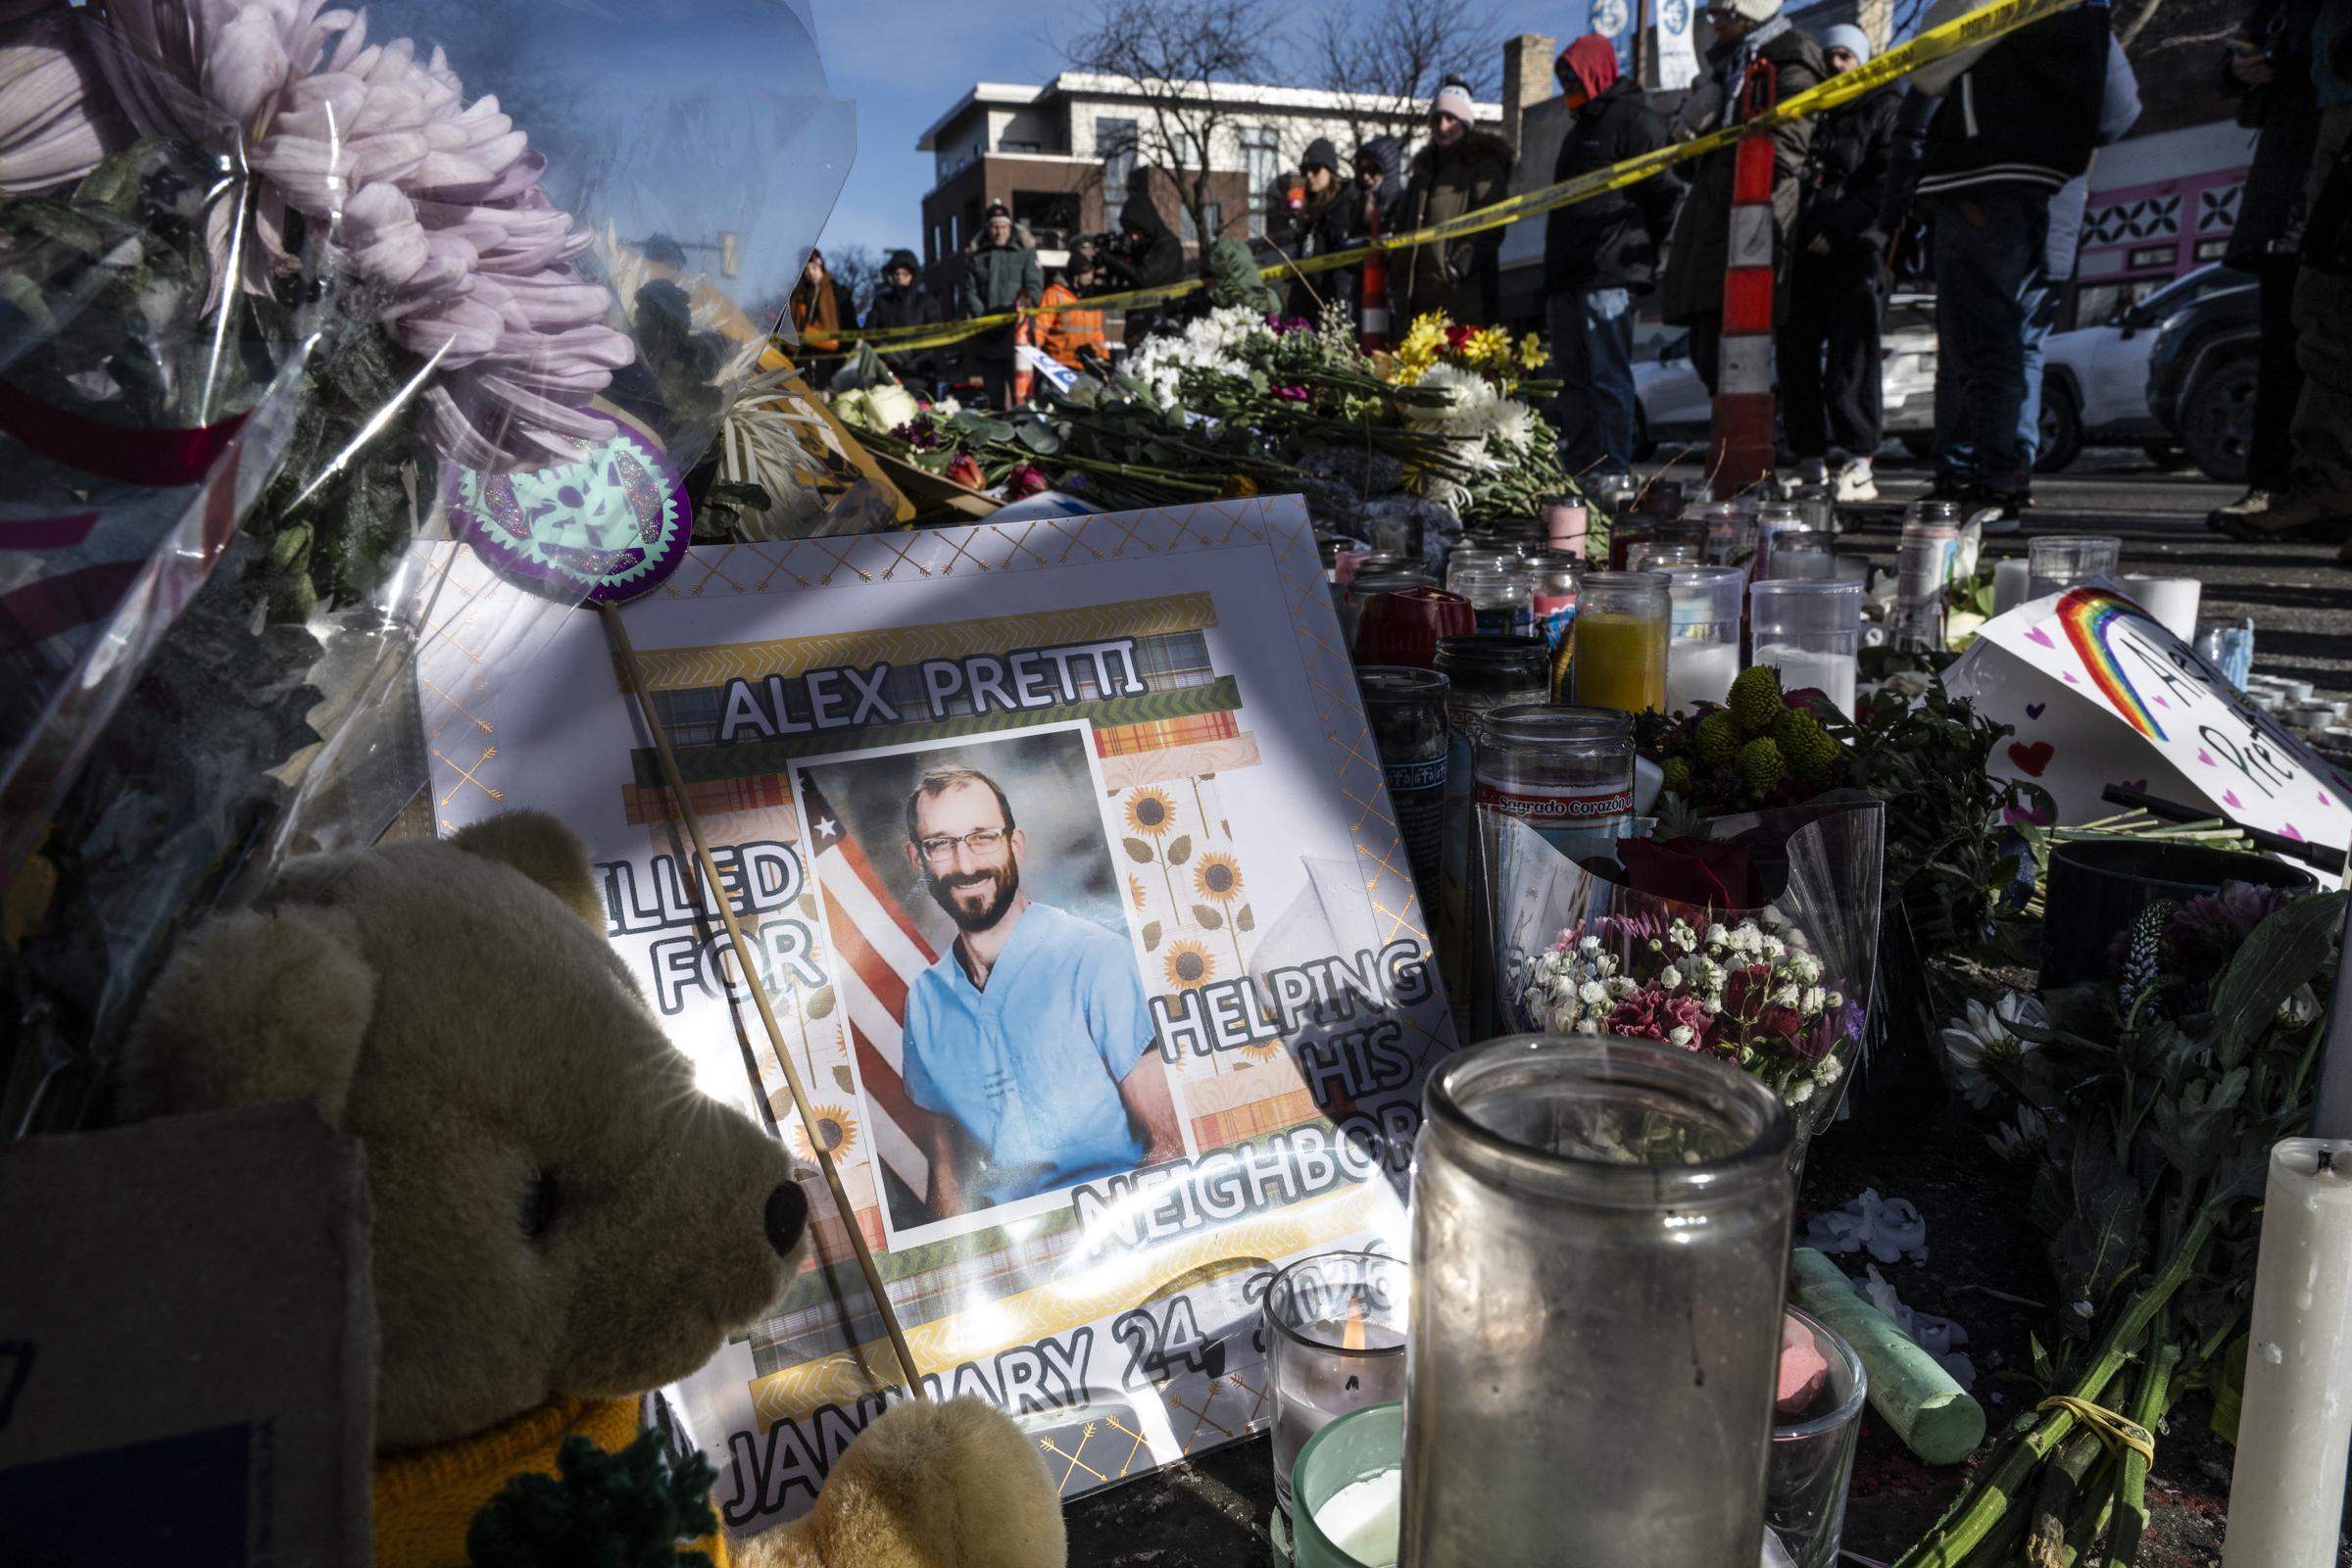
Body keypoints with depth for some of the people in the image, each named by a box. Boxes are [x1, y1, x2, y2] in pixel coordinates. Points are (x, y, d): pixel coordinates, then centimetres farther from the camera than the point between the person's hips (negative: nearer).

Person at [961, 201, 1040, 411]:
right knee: (994, 395, 7)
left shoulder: (1025, 252, 10)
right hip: (987, 336, 3)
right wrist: (984, 318, -9)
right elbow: (970, 292, 7)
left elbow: (1035, 285, 0)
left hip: (1016, 333, -3)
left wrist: (1024, 304, -19)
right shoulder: (975, 257, 16)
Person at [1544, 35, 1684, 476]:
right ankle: (1578, 470, 12)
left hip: (1608, 277, -9)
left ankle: (1614, 473, -9)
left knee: (1608, 377, -10)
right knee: (1572, 378, 8)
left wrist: (1646, 256, -6)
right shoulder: (1579, 129, 26)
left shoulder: (1634, 120, -3)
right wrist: (1555, 268, 19)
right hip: (1567, 276, 9)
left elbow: (1664, 192, -9)